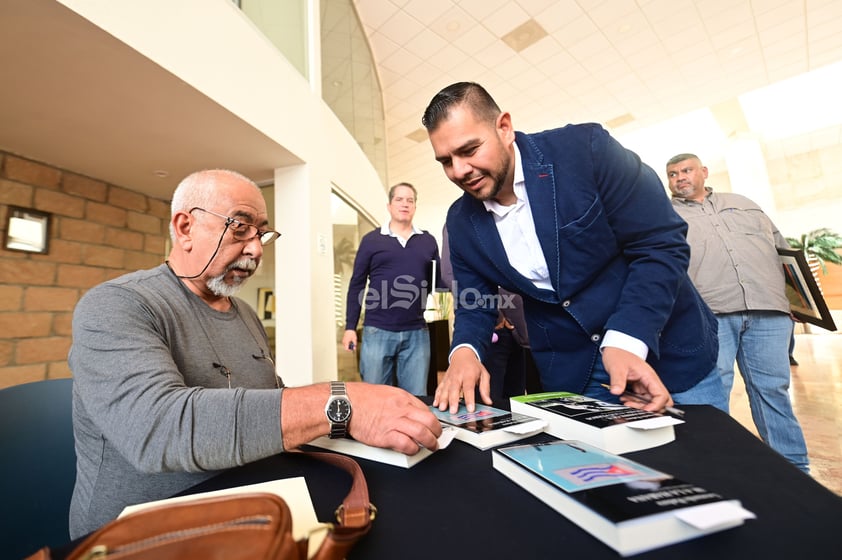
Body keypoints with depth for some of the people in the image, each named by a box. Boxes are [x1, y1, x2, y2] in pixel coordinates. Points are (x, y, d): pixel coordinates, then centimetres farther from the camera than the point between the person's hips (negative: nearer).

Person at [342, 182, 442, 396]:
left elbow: (439, 280, 10)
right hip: (377, 331, -1)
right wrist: (350, 327, 0)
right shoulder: (371, 240, 3)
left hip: (416, 333, 2)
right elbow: (356, 284, 4)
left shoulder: (428, 241, 9)